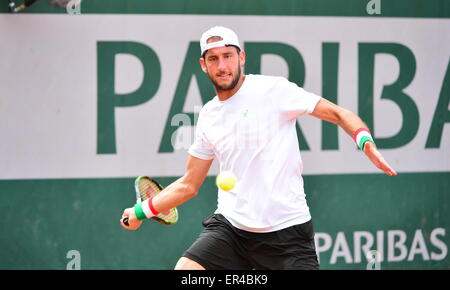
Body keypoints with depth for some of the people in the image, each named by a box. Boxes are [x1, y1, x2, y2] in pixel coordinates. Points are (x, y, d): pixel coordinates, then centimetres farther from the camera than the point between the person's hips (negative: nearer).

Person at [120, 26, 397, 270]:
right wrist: (143, 211, 13)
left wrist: (365, 140, -22)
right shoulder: (208, 116, 12)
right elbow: (189, 184, 20)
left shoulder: (273, 89, -4)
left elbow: (337, 113, -3)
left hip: (286, 229, -4)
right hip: (230, 226, 4)